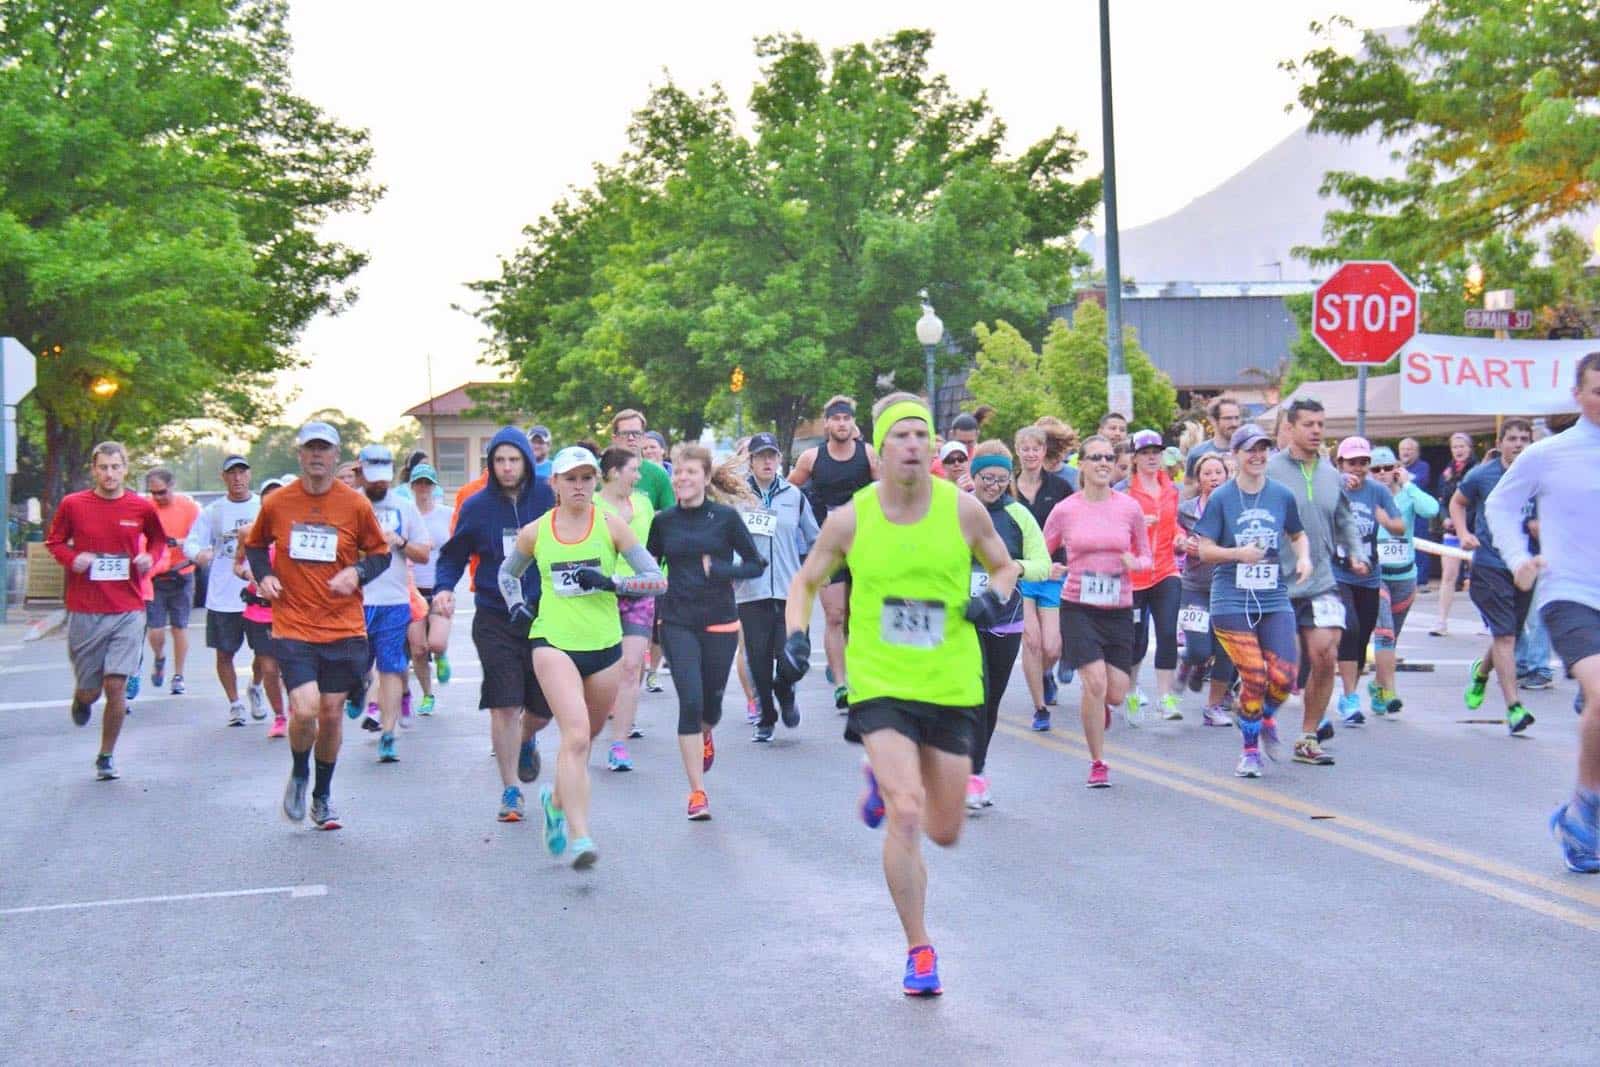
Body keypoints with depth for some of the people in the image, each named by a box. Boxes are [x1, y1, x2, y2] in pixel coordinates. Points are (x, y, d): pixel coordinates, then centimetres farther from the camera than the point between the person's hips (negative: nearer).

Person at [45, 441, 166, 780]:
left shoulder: (142, 508, 1)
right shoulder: (72, 505, -2)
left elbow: (158, 538, 18)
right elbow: (53, 541, 9)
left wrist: (150, 557, -2)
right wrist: (72, 558, -11)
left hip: (128, 611, 0)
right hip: (84, 612, 0)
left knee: (116, 686, -8)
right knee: (89, 690, 6)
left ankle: (106, 757, 10)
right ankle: (82, 698, 46)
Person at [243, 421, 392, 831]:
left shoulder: (356, 505, -1)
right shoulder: (276, 503, 0)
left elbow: (380, 552, 10)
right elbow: (255, 544, 17)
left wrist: (357, 573, -9)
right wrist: (263, 576, -1)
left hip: (343, 628, 1)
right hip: (293, 627, -1)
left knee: (331, 713, 7)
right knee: (305, 709, -17)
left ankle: (322, 797, 27)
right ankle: (299, 773, 15)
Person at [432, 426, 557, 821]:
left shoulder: (547, 499, -2)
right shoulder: (477, 505, 0)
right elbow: (453, 555, 9)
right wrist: (444, 588, -10)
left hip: (543, 615, 1)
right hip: (495, 620, -1)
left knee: (542, 708, 7)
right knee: (504, 706, -6)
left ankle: (526, 741, 43)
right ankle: (511, 791, 6)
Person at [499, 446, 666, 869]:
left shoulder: (611, 526, 0)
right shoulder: (534, 532, 3)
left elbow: (657, 580, -2)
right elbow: (508, 572, 23)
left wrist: (611, 583, -15)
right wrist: (516, 605, 6)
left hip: (604, 645, 2)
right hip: (553, 642, -2)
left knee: (583, 739, 14)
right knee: (576, 735, -21)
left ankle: (556, 799, 45)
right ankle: (580, 837, -24)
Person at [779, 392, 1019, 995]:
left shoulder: (963, 509, -5)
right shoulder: (850, 520, -6)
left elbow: (1004, 567, 11)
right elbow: (806, 582, 9)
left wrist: (993, 597, -11)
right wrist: (796, 636, -8)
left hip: (952, 686, 2)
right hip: (880, 682, -2)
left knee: (945, 832, 10)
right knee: (905, 817, -17)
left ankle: (885, 783, 45)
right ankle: (919, 951, 1)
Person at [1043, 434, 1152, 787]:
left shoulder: (1130, 508, 1)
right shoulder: (1065, 510, -3)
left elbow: (1146, 558, 10)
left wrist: (1135, 563, -12)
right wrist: (1050, 570, -14)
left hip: (1119, 609, 2)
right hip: (1078, 608, -2)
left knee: (1116, 693, 1)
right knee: (1095, 684, -14)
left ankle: (1097, 706, 41)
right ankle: (1098, 764, 3)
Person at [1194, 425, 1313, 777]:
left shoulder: (1282, 495, 6)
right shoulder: (1221, 498, -2)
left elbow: (1298, 535, 19)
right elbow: (1205, 550, -1)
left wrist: (1304, 558, -1)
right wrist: (1239, 553, -18)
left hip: (1275, 599, 3)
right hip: (1231, 600, -2)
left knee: (1283, 677, -9)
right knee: (1253, 678, -8)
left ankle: (1267, 717, 26)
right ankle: (1250, 751, 12)